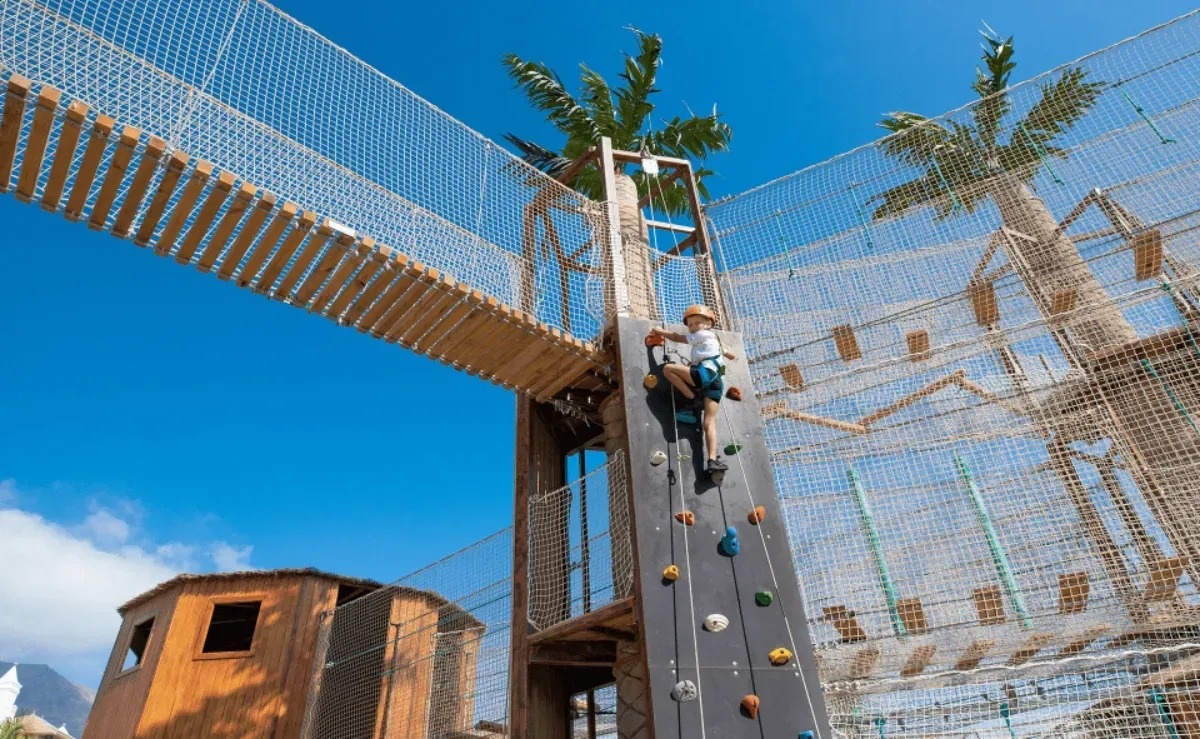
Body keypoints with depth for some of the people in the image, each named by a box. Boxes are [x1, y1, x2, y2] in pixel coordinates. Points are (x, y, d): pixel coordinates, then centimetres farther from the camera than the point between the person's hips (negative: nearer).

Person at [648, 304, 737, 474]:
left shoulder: (705, 334, 12)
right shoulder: (714, 340, 38)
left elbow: (677, 338, 16)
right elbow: (731, 355, 52)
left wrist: (660, 331, 29)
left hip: (707, 373, -9)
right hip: (715, 382, 9)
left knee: (668, 368, -12)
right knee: (709, 422, -5)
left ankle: (693, 400, -10)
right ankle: (712, 460, -21)